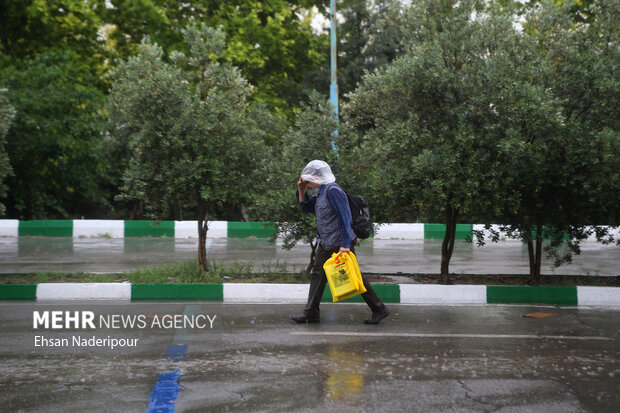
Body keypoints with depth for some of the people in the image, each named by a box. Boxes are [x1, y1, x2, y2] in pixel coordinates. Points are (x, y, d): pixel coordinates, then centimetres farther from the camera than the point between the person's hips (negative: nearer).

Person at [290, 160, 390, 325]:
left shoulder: (333, 191, -16)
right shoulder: (320, 193, 14)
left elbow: (344, 217, -21)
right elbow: (305, 207, 27)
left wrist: (345, 244, -25)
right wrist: (301, 189, 12)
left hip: (340, 244, -9)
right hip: (326, 245, 10)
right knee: (318, 275, 8)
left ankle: (379, 309, 7)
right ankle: (311, 313, 14)